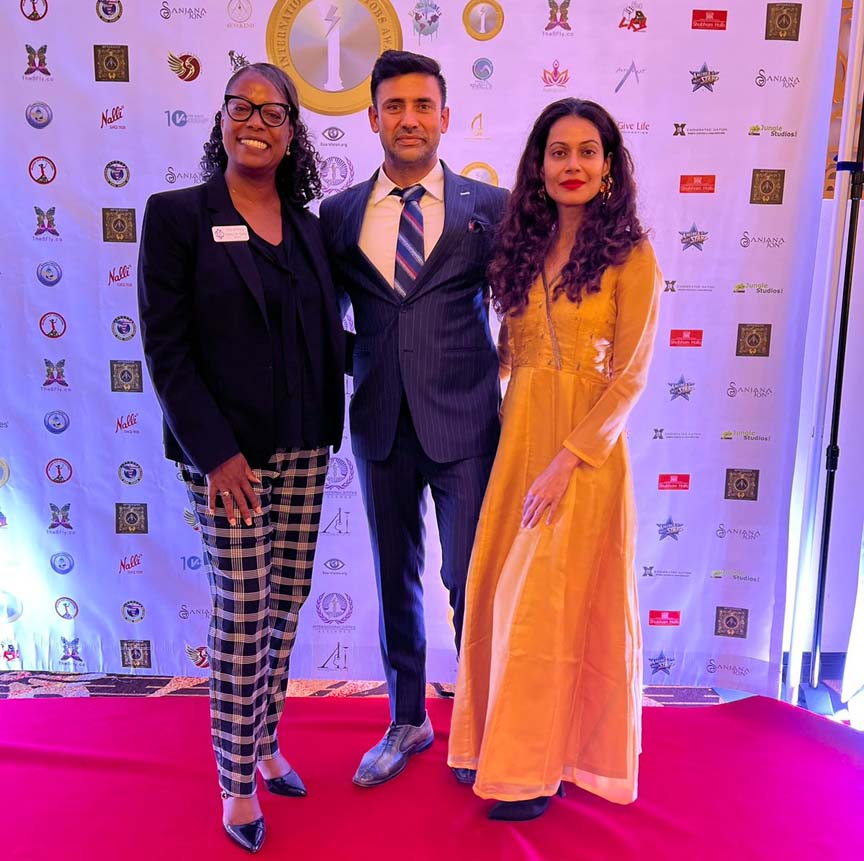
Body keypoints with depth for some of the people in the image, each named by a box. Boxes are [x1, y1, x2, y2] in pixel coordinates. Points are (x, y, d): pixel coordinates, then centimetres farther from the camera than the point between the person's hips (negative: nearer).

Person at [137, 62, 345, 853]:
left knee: (286, 605, 13)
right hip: (228, 452, -5)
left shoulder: (308, 227, 10)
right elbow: (166, 348, -9)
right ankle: (237, 785, 23)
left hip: (305, 449, 5)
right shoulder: (178, 216, -5)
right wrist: (214, 450, -15)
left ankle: (265, 744, 34)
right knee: (242, 616, 3)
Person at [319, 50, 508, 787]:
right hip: (381, 424, 3)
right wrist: (352, 371, -1)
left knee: (470, 582, 7)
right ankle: (407, 722, 36)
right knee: (395, 580, 15)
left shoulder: (488, 207, -1)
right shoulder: (339, 215, 5)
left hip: (465, 424, -2)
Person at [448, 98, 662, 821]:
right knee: (501, 593, 10)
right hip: (517, 436, 5)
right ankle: (500, 741, 30)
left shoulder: (631, 256, -5)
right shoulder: (523, 250, 10)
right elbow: (507, 349, 13)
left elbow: (629, 377, -11)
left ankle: (540, 767, 21)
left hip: (586, 447, -5)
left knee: (549, 600, 2)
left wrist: (568, 459, -18)